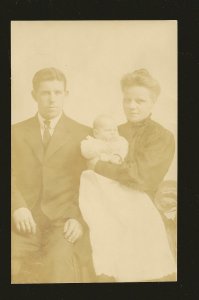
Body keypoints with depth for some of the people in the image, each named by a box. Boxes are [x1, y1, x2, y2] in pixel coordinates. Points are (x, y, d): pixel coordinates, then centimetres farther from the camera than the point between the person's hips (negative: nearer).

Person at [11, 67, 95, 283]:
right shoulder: (16, 132, 16)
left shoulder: (84, 134, 10)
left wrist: (79, 219, -9)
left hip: (64, 222, -1)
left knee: (60, 260, -29)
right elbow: (11, 175, 6)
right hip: (25, 222, 2)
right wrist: (17, 207, -12)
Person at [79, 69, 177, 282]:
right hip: (105, 202, 4)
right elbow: (91, 162, 12)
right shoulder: (115, 132, 15)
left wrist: (98, 166, -4)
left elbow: (136, 174, -12)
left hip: (134, 207, -4)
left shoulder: (162, 138, -1)